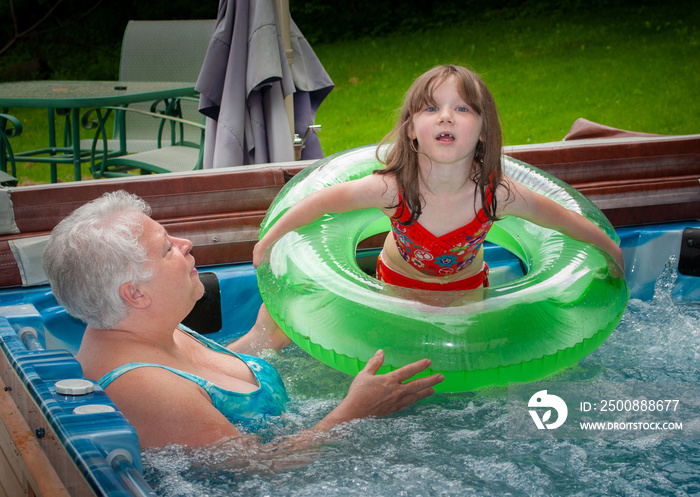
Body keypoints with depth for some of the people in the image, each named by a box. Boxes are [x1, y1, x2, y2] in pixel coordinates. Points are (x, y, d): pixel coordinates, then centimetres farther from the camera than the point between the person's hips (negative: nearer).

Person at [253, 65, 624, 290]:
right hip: (399, 283, -1)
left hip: (466, 288, 1)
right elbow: (323, 200, -22)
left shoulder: (497, 194, -33)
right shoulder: (392, 188, -36)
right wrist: (268, 242, -15)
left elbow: (560, 217, -16)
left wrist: (610, 249, -2)